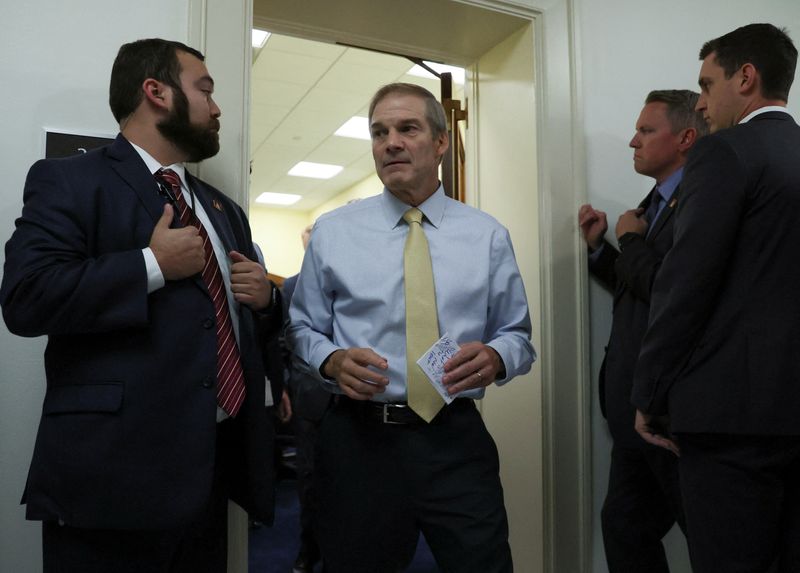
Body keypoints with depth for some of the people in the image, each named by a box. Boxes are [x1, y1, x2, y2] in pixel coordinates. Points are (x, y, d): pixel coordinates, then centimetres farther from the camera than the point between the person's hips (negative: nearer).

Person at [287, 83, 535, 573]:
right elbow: (303, 329, 8)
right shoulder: (332, 232, 5)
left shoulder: (488, 236, 5)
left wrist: (496, 357, -15)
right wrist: (332, 360, -13)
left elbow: (518, 335, 8)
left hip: (457, 441, 1)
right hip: (359, 440, 0)